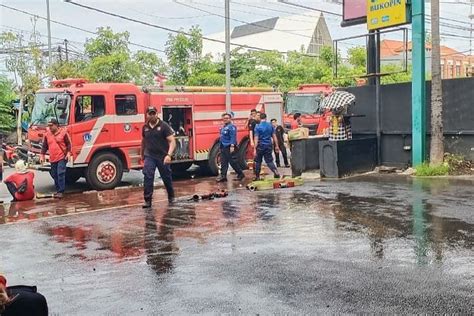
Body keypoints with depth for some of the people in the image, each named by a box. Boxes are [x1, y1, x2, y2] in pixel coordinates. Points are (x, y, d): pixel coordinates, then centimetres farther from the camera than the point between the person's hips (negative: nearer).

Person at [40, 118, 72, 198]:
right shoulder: (47, 135, 9)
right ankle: (58, 190, 23)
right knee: (54, 175, 10)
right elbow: (44, 146, 14)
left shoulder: (63, 132, -3)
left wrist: (68, 153, -10)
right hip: (52, 159, 5)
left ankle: (61, 191, -10)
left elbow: (68, 144, 0)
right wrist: (42, 155, 7)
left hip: (62, 158, -5)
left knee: (61, 174, -13)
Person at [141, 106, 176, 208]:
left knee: (167, 178, 11)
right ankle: (147, 200, -11)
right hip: (149, 156, 2)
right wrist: (142, 154, 29)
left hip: (162, 157, -2)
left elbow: (172, 141, -15)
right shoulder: (145, 127, 5)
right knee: (147, 176, -15)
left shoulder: (164, 126, -9)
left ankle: (171, 197, 34)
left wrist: (169, 155, -28)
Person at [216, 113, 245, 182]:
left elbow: (233, 137, -19)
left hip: (229, 147, -9)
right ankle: (223, 176, 8)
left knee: (233, 162, -4)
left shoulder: (231, 127, -11)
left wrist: (232, 146, -26)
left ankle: (240, 174, 8)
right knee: (223, 162, 6)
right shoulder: (223, 127, 17)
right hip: (224, 147, 9)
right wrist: (220, 146, 22)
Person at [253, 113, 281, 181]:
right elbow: (274, 136, 3)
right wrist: (276, 146, 9)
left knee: (258, 162, 10)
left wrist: (255, 149, -12)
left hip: (260, 146, -3)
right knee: (269, 161, 9)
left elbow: (256, 139, -12)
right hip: (269, 145, 3)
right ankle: (276, 172, -11)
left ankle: (257, 177, 15)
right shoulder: (270, 125, 2)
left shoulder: (257, 127, -9)